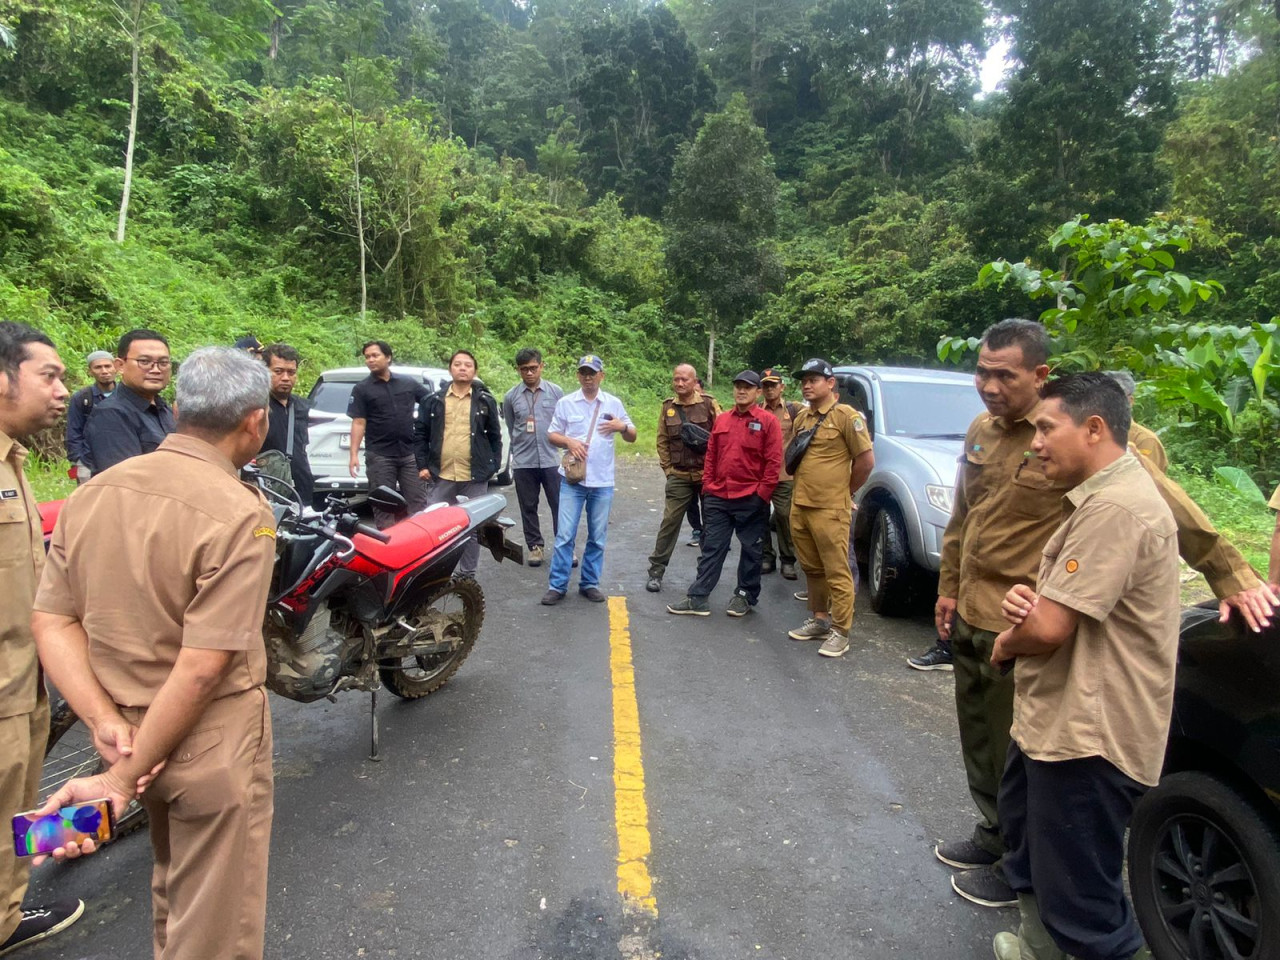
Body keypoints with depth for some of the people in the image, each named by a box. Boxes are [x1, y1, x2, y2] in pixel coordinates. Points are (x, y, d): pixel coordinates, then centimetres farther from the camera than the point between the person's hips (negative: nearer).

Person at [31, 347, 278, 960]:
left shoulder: (91, 494, -2)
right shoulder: (240, 515, -23)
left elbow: (52, 622, -2)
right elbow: (203, 667, -25)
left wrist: (105, 723, -8)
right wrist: (122, 779, -16)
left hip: (127, 729, 7)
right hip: (211, 744, -7)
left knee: (171, 894, 31)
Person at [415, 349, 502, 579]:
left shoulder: (486, 401, 5)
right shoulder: (434, 401, 7)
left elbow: (495, 436, 7)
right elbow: (420, 434, 9)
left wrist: (494, 465, 0)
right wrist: (423, 465, 2)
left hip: (475, 477, -1)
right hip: (441, 476, 1)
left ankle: (467, 574, 18)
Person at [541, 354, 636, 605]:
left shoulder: (614, 403, 6)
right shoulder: (565, 403, 3)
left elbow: (632, 437, 10)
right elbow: (552, 435, 7)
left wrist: (622, 427, -12)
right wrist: (569, 442, -13)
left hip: (603, 481, 2)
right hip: (572, 479, -1)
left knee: (597, 537, 8)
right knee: (565, 535, -3)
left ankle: (590, 583, 20)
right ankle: (557, 585, 6)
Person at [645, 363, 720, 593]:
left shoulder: (709, 404, -4)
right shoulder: (668, 406, 5)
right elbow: (662, 441, 9)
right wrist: (668, 468, 3)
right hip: (678, 476, 1)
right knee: (670, 521, -1)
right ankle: (656, 570, 7)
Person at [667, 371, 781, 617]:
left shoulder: (768, 421, -5)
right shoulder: (721, 420, 10)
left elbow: (774, 461, -8)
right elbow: (711, 456, 13)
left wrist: (762, 494, -11)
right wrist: (707, 485, 6)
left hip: (751, 500, -4)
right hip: (718, 497, 4)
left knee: (751, 550, 9)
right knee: (711, 548, 7)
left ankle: (745, 596, 23)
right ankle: (698, 598, 11)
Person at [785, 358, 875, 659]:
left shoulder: (846, 416, -8)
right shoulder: (801, 417, 13)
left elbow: (866, 460, -9)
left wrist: (844, 492, 1)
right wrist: (803, 487, 15)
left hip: (830, 510, -7)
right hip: (799, 506, 7)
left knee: (837, 572, -1)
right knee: (811, 569, 16)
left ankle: (840, 632, 7)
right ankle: (819, 620, 29)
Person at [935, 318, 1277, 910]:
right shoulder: (981, 430, 5)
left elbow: (1165, 501, -15)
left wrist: (1231, 576, -15)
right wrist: (949, 588, 17)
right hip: (969, 617, 7)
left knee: (1011, 753, 9)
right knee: (978, 740, 21)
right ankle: (992, 835, 42)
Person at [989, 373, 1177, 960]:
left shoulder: (1115, 507, -25)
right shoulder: (1098, 496, 11)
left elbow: (1048, 629, -28)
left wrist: (1005, 645, -5)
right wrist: (1023, 600, -7)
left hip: (1089, 738, -11)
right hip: (1052, 720, 11)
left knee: (1079, 901, 3)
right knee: (1032, 860, 28)